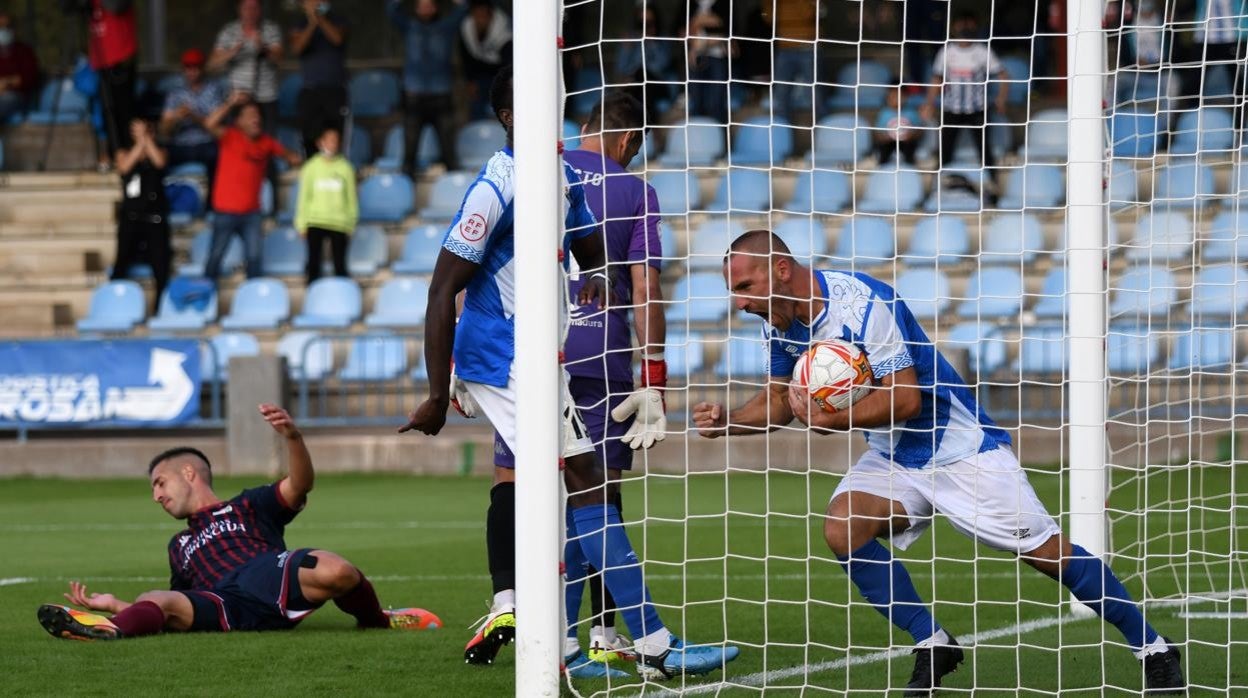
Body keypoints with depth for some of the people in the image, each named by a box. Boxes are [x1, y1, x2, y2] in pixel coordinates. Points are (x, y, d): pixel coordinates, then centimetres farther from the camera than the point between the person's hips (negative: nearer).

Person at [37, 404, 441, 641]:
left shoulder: (248, 506, 28)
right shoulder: (180, 546, 44)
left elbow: (299, 485, 9)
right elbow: (174, 608, 41)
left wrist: (292, 438, -13)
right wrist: (114, 604, 28)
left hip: (270, 575, -3)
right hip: (225, 610, 3)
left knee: (336, 573, -35)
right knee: (153, 602, -30)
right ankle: (109, 629, -64)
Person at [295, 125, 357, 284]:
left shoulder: (345, 168, 2)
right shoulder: (311, 167, 2)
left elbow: (351, 197, 7)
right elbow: (304, 196, 5)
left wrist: (351, 222, 5)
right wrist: (302, 223, 2)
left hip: (339, 223, 0)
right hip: (315, 221, 0)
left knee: (340, 265, 0)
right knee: (313, 263, 0)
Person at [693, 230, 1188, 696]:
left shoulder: (863, 303, -27)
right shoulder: (780, 322, -2)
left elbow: (903, 399, -27)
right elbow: (779, 402, 9)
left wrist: (825, 421, -26)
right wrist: (726, 422, -9)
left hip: (960, 447, -7)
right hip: (892, 458, 7)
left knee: (1047, 553, -5)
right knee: (842, 528, -19)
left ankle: (1153, 649, 8)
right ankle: (932, 647, -7)